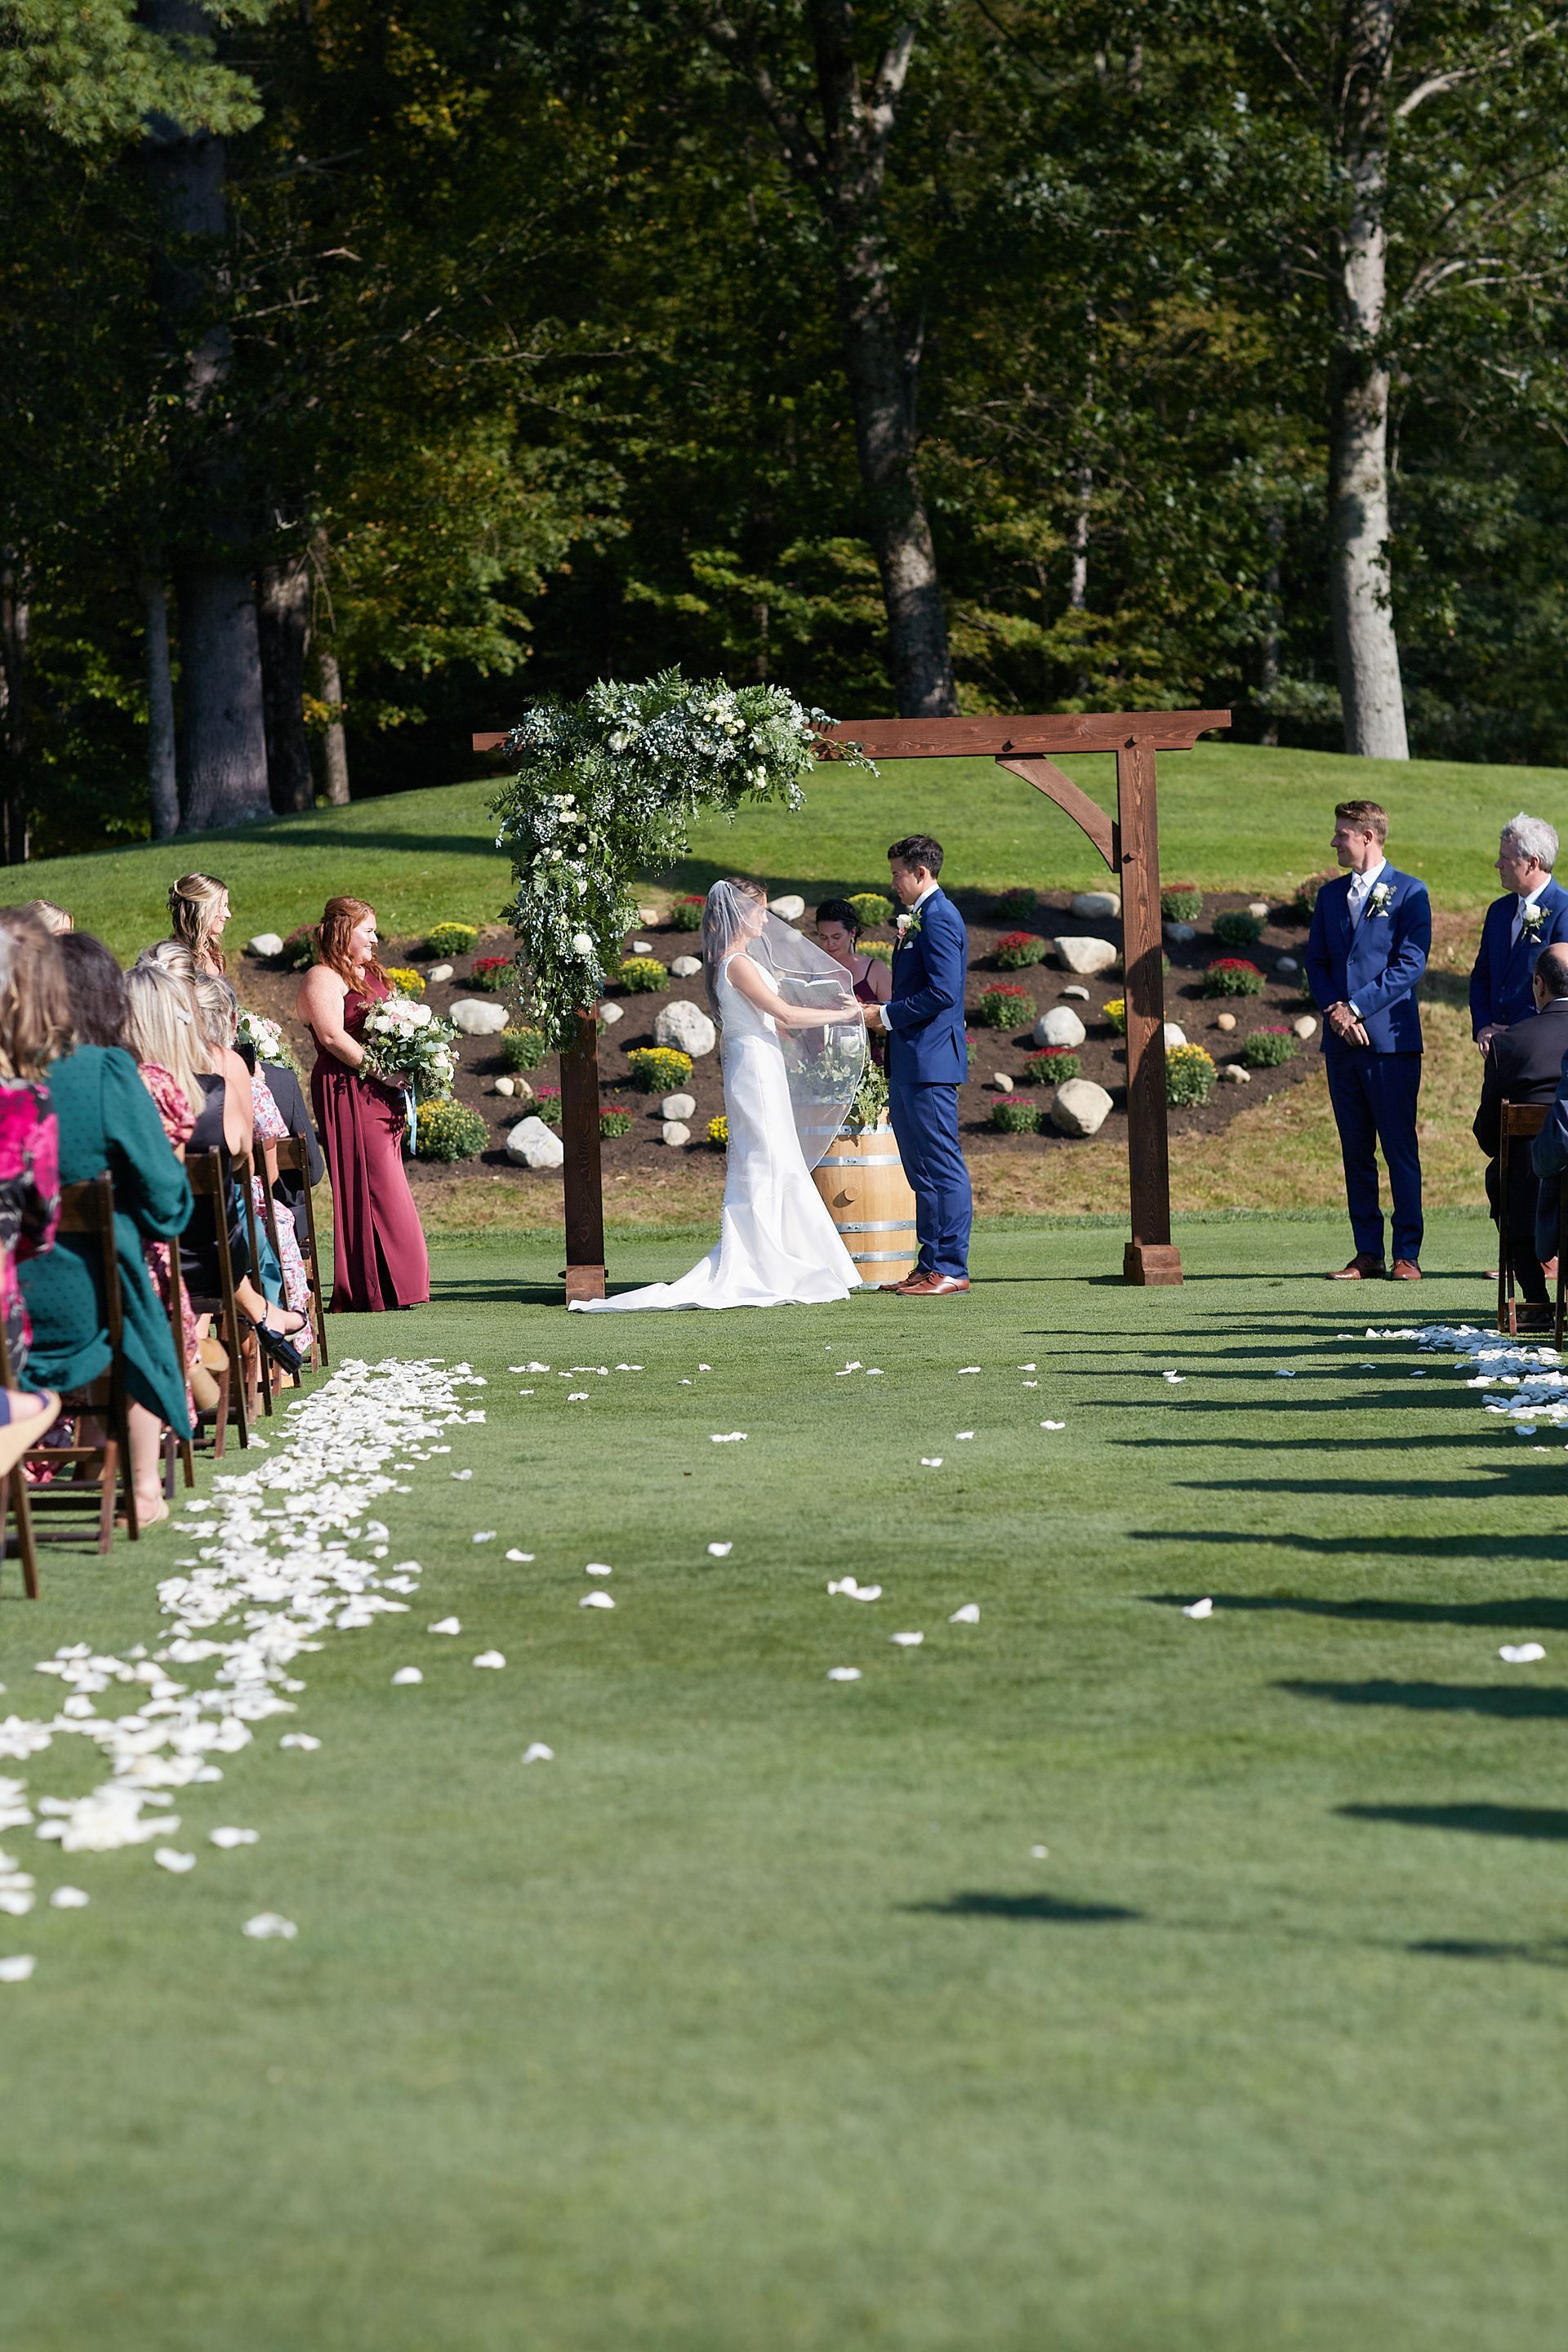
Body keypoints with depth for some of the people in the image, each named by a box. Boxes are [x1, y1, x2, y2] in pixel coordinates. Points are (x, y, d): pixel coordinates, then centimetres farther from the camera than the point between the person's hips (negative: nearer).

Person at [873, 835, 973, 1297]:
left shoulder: (938, 920, -13)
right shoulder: (920, 918, 19)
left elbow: (942, 992, -21)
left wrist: (886, 1015, -14)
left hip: (930, 1063, -11)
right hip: (910, 1066, 11)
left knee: (943, 1167, -8)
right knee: (921, 1169, 12)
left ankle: (952, 1269, -6)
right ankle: (931, 1265, 16)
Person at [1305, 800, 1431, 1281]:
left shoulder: (1409, 893, -2)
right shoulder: (1330, 895, 16)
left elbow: (1411, 963, -9)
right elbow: (1316, 962, 14)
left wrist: (1356, 1006, -14)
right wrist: (1334, 1010, -5)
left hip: (1390, 1038, -6)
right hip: (1342, 1042, 6)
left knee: (1400, 1148, -5)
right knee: (1355, 1151, 7)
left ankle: (1407, 1254, -2)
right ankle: (1367, 1253, 11)